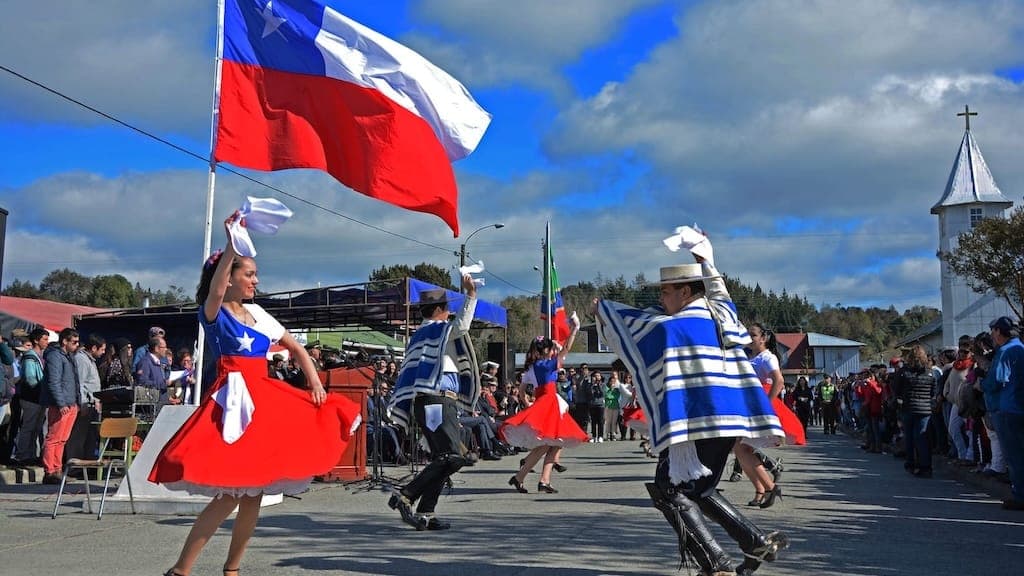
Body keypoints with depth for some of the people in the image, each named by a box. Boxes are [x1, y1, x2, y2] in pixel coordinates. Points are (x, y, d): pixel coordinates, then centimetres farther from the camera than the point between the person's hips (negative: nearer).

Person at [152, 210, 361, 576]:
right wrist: (231, 245, -39)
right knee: (231, 494, -13)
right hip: (234, 401, -7)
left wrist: (315, 382, 5)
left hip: (264, 401, 7)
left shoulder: (256, 312, 14)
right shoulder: (213, 312, -4)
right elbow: (215, 291, -28)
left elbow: (295, 347, 19)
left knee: (254, 493, 9)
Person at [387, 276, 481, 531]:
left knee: (442, 459, 10)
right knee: (453, 457, -17)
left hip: (427, 402, 10)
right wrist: (470, 295, -27)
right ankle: (405, 496, -18)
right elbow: (461, 326, -26)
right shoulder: (437, 329, -4)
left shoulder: (419, 334, 24)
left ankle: (425, 513, 7)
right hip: (437, 402, -10)